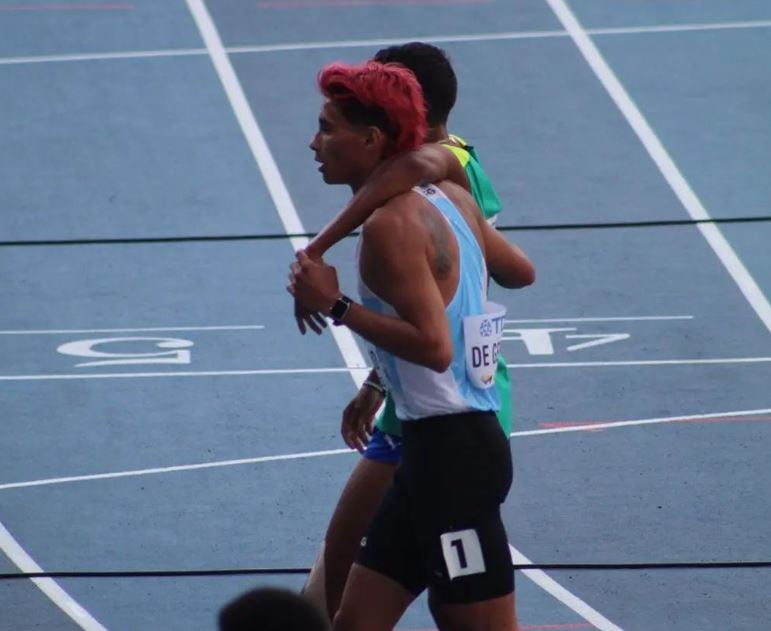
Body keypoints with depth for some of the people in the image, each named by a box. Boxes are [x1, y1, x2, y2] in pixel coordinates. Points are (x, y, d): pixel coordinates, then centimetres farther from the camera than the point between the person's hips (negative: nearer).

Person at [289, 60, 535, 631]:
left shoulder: (391, 225, -17)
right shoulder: (448, 199, 10)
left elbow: (435, 348, -24)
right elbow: (521, 272, 25)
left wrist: (336, 306, -19)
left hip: (452, 453, -10)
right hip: (431, 450, 10)